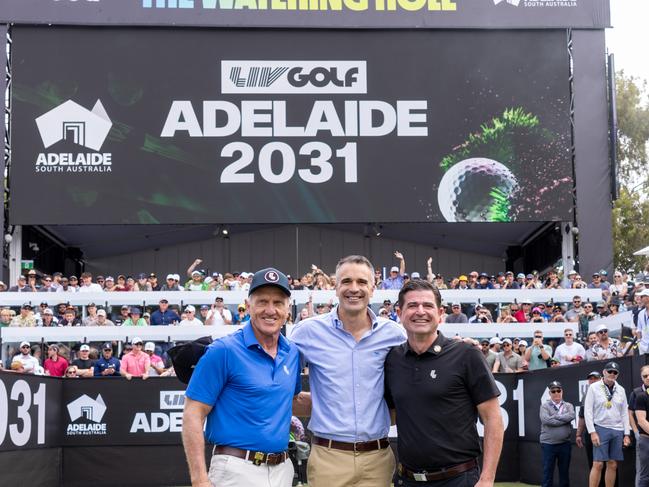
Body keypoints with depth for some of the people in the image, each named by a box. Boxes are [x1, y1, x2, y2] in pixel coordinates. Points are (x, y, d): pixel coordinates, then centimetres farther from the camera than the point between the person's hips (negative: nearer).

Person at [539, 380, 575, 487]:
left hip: (565, 444, 3)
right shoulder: (545, 406, 2)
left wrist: (555, 416, -11)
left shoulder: (568, 406, 10)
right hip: (548, 444, -3)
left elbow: (571, 416, -11)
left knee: (564, 472, 9)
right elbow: (546, 420, -16)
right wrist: (564, 420, -10)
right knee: (547, 473, 1)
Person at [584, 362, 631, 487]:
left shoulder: (621, 390, 11)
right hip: (601, 429, -4)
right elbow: (588, 411, -5)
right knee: (598, 464, -9)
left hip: (617, 431, 4)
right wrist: (592, 432, -12)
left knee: (613, 465, 5)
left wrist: (626, 434, 7)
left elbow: (624, 413, 13)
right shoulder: (594, 387, -2)